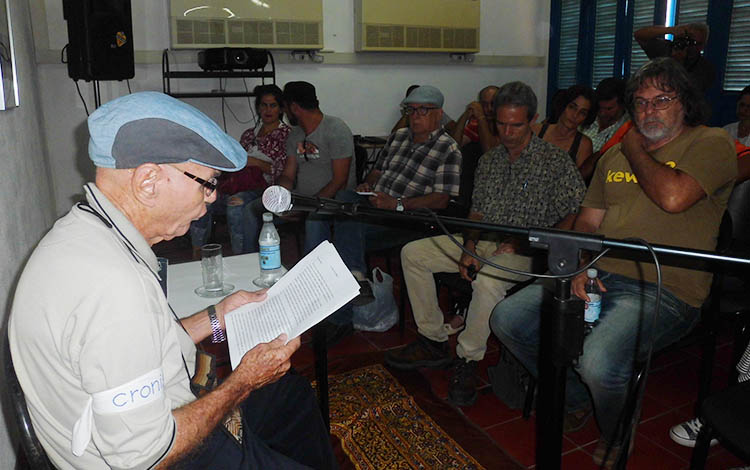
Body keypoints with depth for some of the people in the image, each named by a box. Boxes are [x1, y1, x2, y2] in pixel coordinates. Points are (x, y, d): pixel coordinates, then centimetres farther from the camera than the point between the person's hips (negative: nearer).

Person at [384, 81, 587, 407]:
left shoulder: (555, 161, -5)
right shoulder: (489, 160, 14)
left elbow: (576, 219, -11)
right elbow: (476, 212, 13)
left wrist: (525, 243, -19)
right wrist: (468, 249, -6)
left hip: (527, 252, -6)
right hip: (483, 242, 7)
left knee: (488, 279, -39)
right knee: (412, 253, -5)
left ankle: (468, 359, -16)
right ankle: (434, 341, -1)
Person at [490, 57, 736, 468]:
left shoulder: (711, 143, -1)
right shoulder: (615, 155, 19)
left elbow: (673, 197, -21)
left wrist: (635, 149, -3)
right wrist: (580, 268, -5)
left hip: (663, 290, -6)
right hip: (599, 278, 7)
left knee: (598, 362, -32)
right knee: (506, 318, -5)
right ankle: (576, 402, 17)